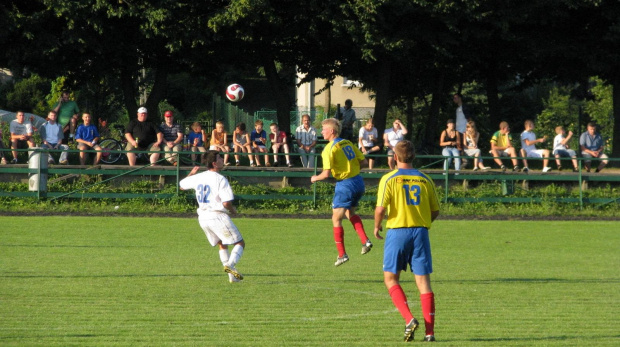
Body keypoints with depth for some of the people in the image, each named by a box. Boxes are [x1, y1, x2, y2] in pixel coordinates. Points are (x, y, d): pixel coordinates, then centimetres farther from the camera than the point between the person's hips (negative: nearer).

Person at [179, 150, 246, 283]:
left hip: (203, 217, 7)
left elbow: (182, 185, 26)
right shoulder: (220, 179, -13)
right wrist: (233, 211, 3)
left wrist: (191, 173, 40)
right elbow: (226, 203, -19)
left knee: (222, 245, 20)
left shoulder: (198, 177, 7)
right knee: (240, 243, 2)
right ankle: (230, 264, -23)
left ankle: (232, 276, 12)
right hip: (218, 216, -7)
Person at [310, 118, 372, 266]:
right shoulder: (347, 143, 7)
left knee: (336, 219, 5)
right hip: (358, 181, 7)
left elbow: (326, 173, -19)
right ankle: (365, 241, 12)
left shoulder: (329, 149, -14)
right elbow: (363, 161, 11)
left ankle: (342, 254, 4)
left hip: (345, 185, -7)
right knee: (350, 213, 27)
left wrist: (315, 178, 1)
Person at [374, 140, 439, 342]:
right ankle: (430, 331, -2)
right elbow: (435, 211, 9)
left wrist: (377, 227, 5)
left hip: (397, 231, -3)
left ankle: (409, 319, -8)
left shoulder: (389, 179, -5)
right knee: (423, 280, 3)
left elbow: (380, 208, -13)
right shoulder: (425, 180, 6)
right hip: (421, 231, 3)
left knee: (391, 279, 10)